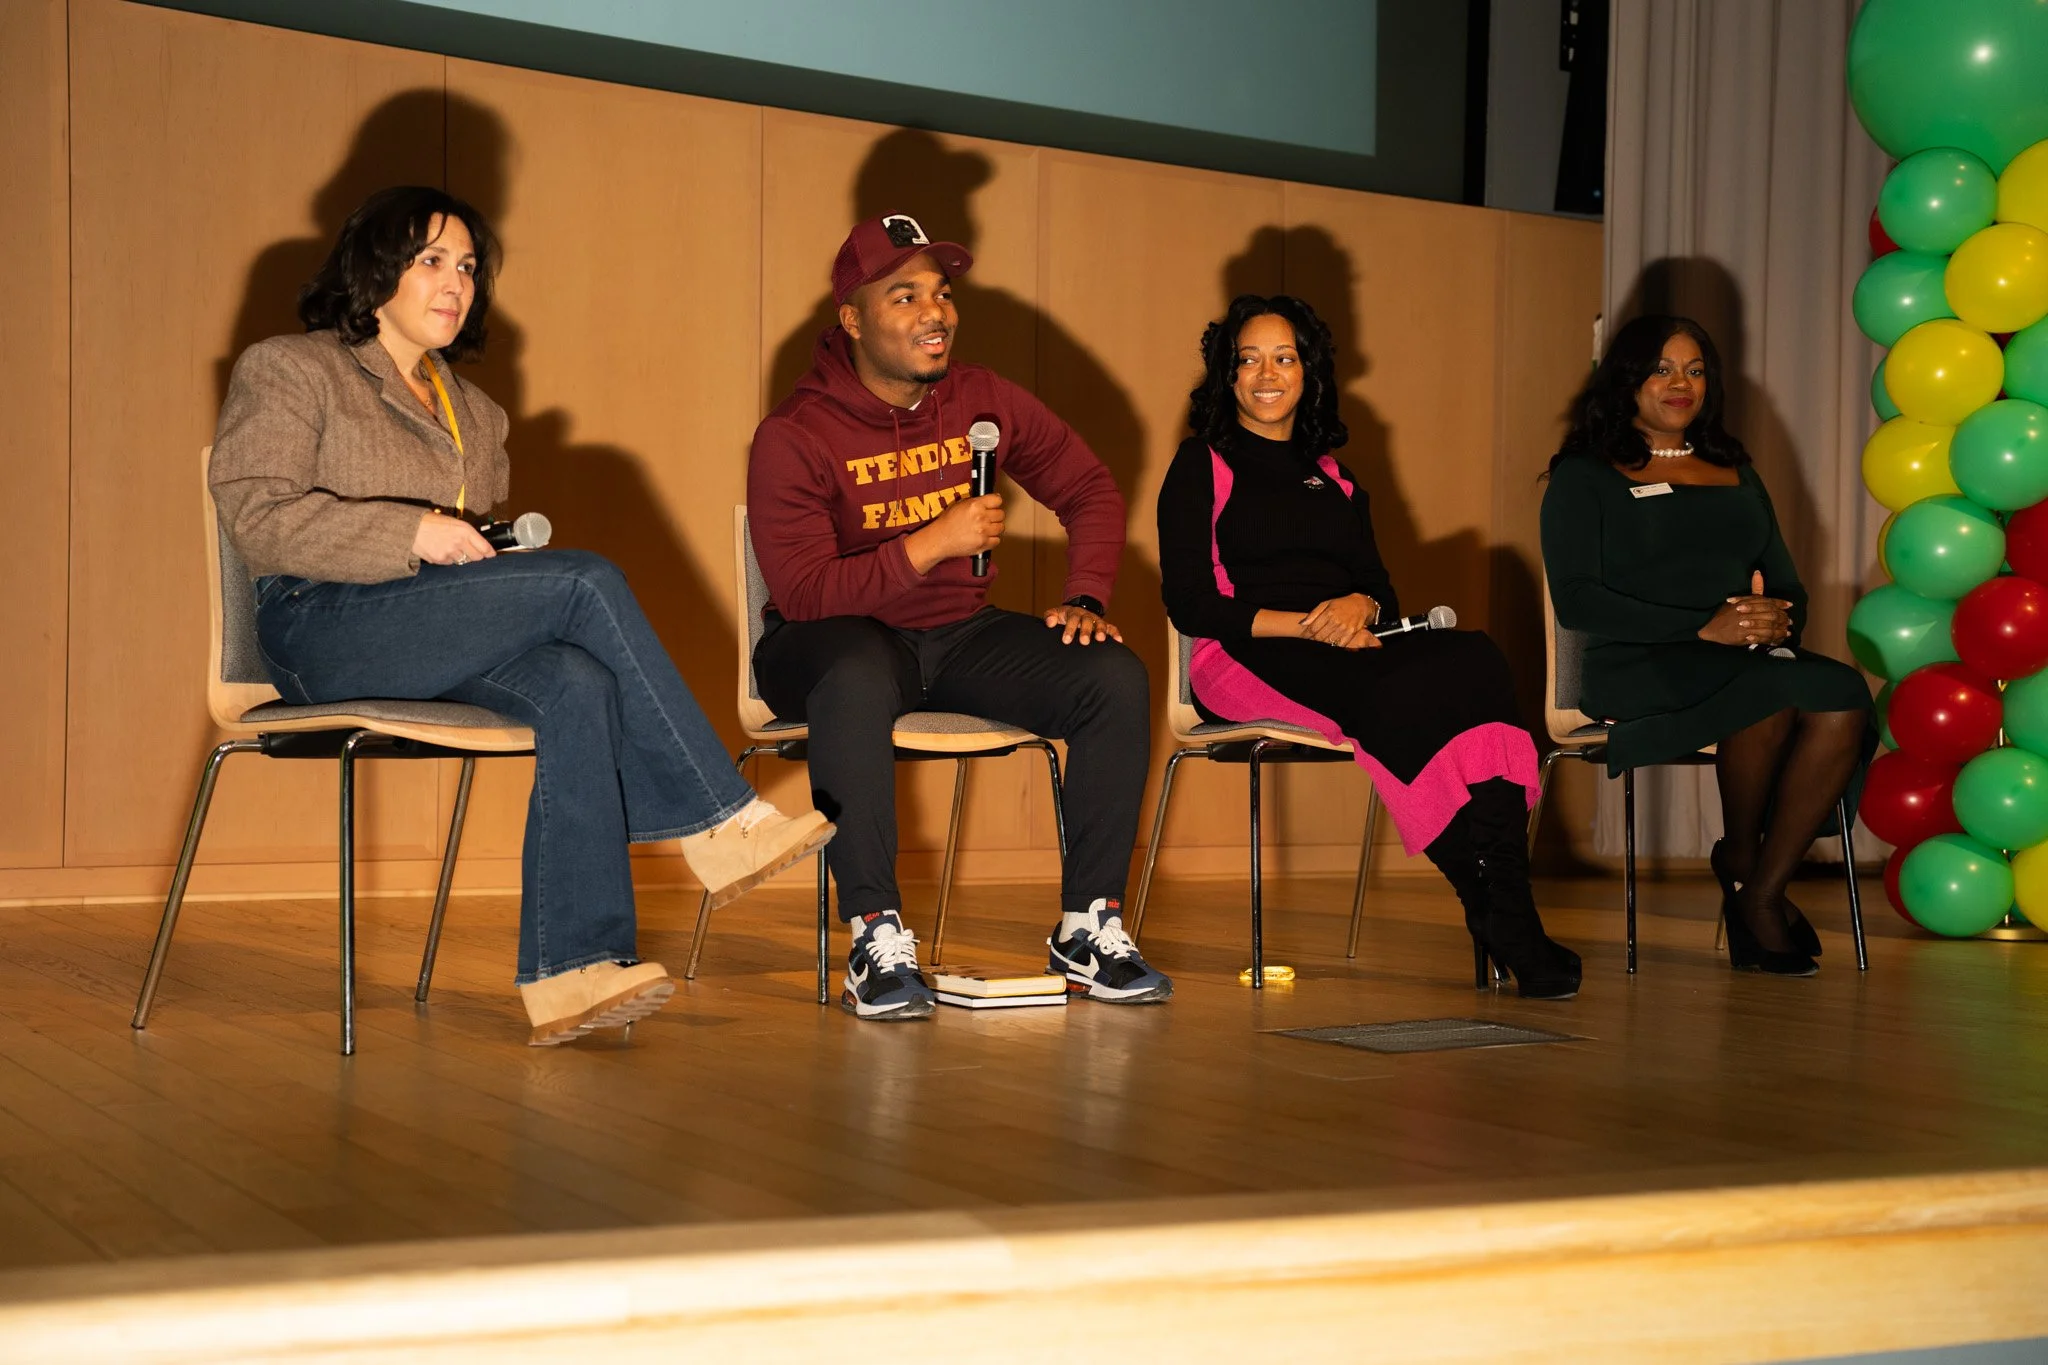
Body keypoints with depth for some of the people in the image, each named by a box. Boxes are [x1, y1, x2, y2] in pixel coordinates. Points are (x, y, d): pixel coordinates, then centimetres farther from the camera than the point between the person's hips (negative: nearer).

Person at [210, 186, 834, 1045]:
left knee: (578, 687, -31)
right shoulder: (287, 370, 8)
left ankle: (574, 966, -41)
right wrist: (413, 534, -16)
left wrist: (504, 546, 9)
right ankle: (719, 821, -22)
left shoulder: (471, 410, 28)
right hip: (320, 629, -6)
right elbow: (259, 516, -7)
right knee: (586, 582, -26)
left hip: (443, 644, 6)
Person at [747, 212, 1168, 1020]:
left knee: (1115, 676, -18)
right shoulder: (794, 437, -13)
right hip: (843, 638, -5)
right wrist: (931, 545, -26)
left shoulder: (984, 402, 2)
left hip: (957, 634, 5)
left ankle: (1088, 930, -12)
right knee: (856, 681, -42)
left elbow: (1090, 491, 12)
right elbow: (800, 592, -21)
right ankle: (877, 940, -33)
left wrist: (1085, 598, -4)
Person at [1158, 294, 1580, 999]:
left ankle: (1505, 906, -38)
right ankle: (1498, 915, -31)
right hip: (1247, 657, -5)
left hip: (1348, 650, 5)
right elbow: (1191, 605, -1)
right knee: (1398, 694, -36)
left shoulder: (1334, 478, 26)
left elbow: (1384, 593, 18)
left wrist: (1360, 607, -8)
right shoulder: (1201, 466, 10)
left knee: (1475, 660, -29)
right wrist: (1307, 626, -13)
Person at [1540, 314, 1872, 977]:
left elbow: (1788, 585, 21)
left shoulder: (1735, 472, 26)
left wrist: (1778, 619, -6)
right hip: (1639, 670, -5)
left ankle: (1761, 894, -20)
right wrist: (1704, 627, -16)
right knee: (1773, 694, -36)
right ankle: (1739, 868, -12)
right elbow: (1575, 600, -6)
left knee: (1844, 698, -29)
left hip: (1754, 659, 5)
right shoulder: (1585, 475, 8)